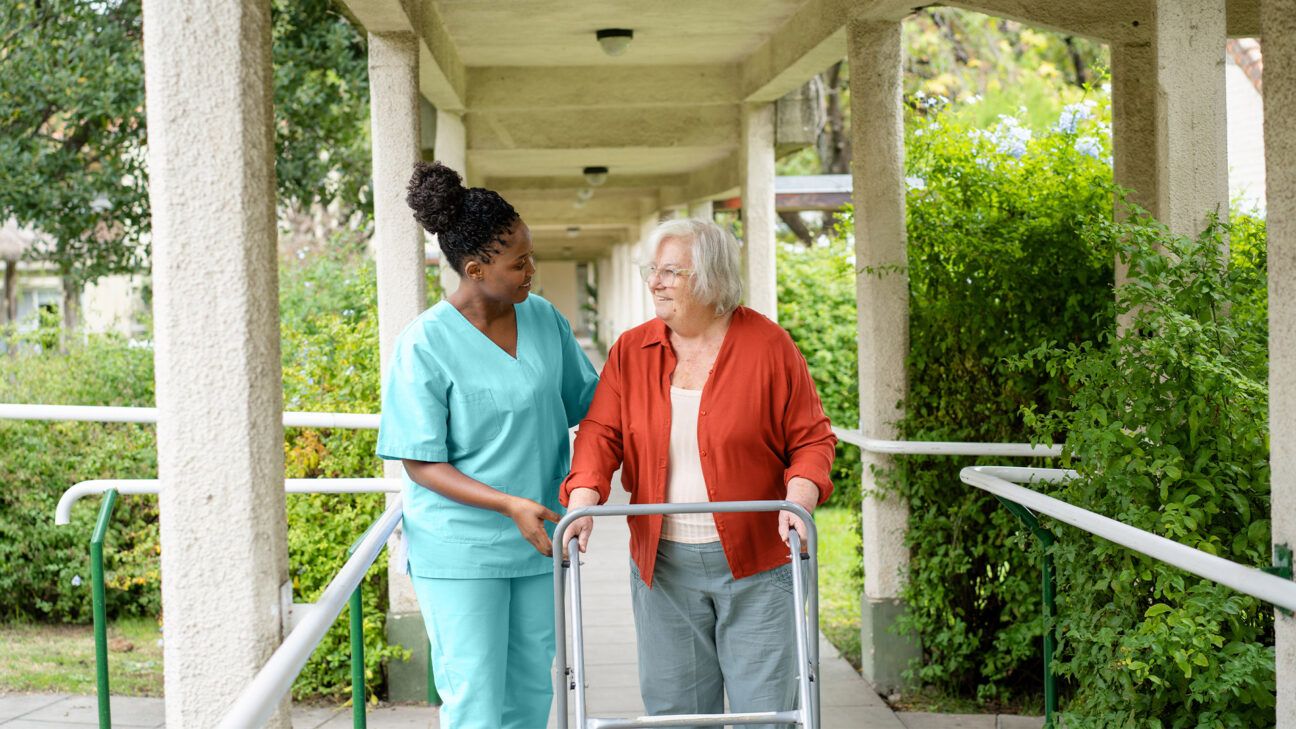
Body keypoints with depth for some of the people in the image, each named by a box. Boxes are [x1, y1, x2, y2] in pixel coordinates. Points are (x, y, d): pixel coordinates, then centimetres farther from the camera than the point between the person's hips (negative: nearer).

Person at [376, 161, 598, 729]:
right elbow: (421, 465, -14)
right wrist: (509, 505, -24)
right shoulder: (424, 345, -15)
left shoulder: (543, 318, 1)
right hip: (460, 552, -5)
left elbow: (587, 400, 14)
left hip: (538, 541, 6)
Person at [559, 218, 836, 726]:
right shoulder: (631, 351, 6)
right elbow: (600, 434, 0)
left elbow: (811, 438, -1)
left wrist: (798, 500, -18)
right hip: (663, 565, 3)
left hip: (755, 567, -3)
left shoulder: (767, 345, -4)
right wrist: (583, 502, -17)